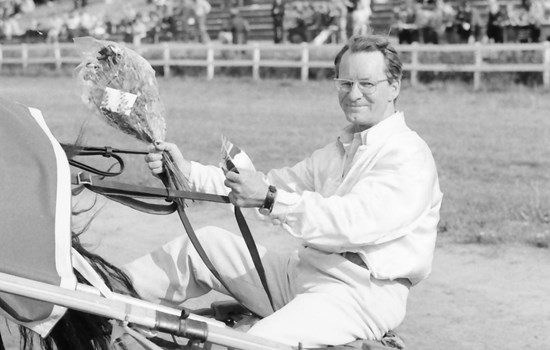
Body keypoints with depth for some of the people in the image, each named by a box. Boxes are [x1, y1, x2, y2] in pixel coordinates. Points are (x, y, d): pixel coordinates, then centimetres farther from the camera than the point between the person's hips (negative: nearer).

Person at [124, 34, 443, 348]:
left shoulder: (410, 156, -9)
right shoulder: (340, 150, 22)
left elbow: (354, 221, -24)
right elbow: (273, 184, 14)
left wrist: (271, 199, -31)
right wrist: (189, 172, 2)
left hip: (361, 294, -9)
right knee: (205, 242, 5)